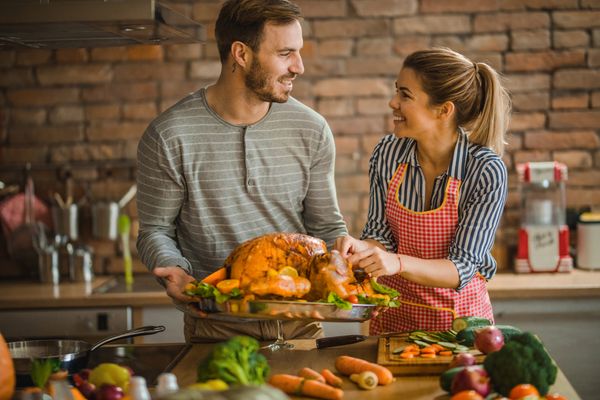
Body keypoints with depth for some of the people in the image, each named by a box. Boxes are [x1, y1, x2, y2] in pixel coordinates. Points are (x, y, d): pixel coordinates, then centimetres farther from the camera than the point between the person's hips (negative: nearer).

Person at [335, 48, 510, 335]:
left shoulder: (486, 171, -16)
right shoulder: (387, 153, -4)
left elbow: (462, 269, -16)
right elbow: (381, 233, 1)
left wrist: (398, 263, -31)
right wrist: (362, 248, -20)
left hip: (459, 316, -3)